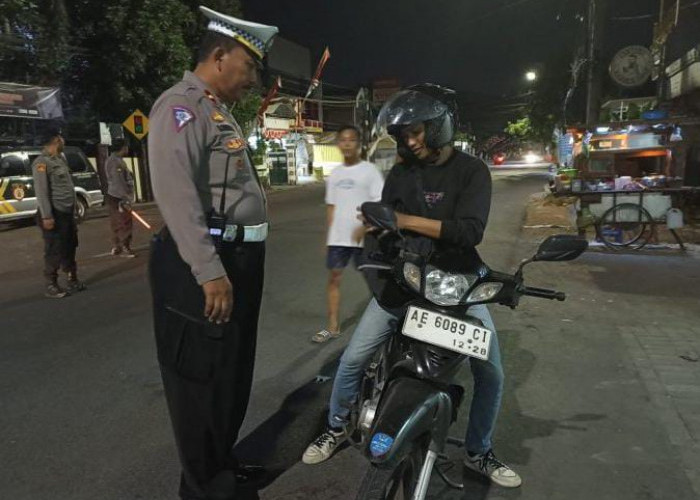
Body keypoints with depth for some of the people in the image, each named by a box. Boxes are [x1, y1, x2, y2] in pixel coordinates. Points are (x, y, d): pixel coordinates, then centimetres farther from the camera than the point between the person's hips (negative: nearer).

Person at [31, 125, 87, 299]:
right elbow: (41, 191, -19)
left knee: (69, 248, 17)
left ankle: (73, 280, 29)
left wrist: (72, 211, 17)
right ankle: (51, 286, 7)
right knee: (54, 251, -3)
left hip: (67, 212, 9)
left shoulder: (60, 158, 15)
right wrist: (46, 216, -23)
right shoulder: (42, 162, -13)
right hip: (55, 213, -9)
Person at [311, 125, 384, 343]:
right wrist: (327, 237, 14)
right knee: (334, 277, 7)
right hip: (338, 237, 5)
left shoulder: (369, 170, -5)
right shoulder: (335, 173, 12)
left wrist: (364, 227, -20)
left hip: (363, 237, -5)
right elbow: (331, 206, 15)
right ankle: (333, 326, 16)